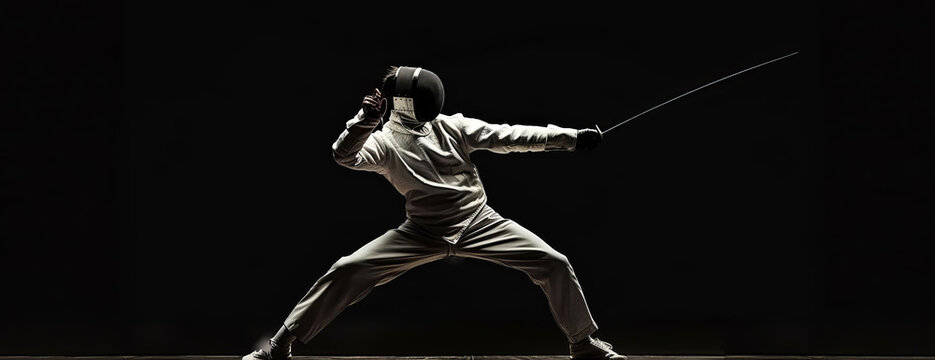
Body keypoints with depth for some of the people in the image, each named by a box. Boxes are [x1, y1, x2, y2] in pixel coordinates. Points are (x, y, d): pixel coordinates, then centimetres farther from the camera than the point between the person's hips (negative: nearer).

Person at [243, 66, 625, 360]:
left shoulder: (451, 126, 0)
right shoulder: (384, 142, -6)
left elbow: (506, 137, -3)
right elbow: (345, 155, -25)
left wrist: (569, 136, -11)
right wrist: (364, 121, -44)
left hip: (478, 222, 2)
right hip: (423, 233, -2)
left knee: (554, 264, -11)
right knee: (346, 272, -15)